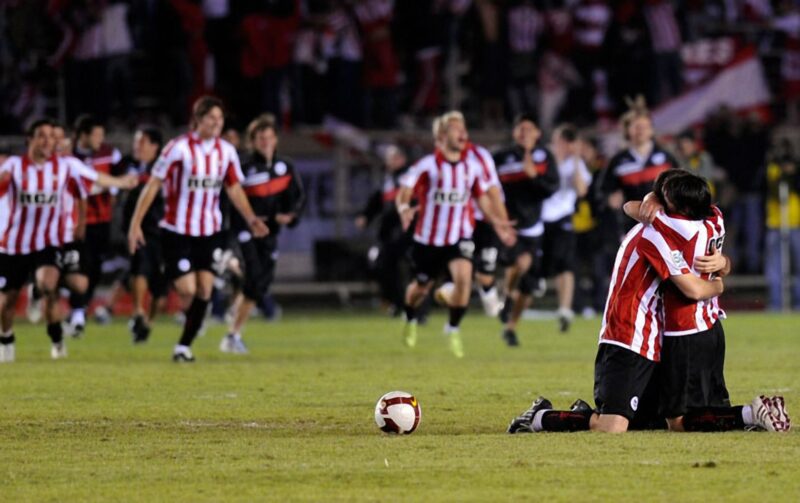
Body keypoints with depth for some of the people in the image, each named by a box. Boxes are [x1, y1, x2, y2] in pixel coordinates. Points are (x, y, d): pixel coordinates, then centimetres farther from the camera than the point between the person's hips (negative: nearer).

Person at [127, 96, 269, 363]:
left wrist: (251, 219, -3)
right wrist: (135, 224, -14)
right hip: (178, 231, -5)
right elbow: (153, 185, -10)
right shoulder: (179, 148, -12)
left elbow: (234, 189, 12)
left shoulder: (226, 151, 3)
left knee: (204, 291, -1)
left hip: (210, 232, 5)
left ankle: (184, 346, 10)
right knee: (187, 290, -13)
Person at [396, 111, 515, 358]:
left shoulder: (473, 166, 0)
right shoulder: (427, 165, -12)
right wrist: (404, 209, -37)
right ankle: (410, 319, 48)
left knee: (463, 276, -24)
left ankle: (453, 329, -6)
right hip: (428, 238, -2)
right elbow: (404, 192, -16)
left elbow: (482, 197, 15)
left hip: (459, 237, 2)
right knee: (421, 287, 13)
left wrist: (496, 222, 8)